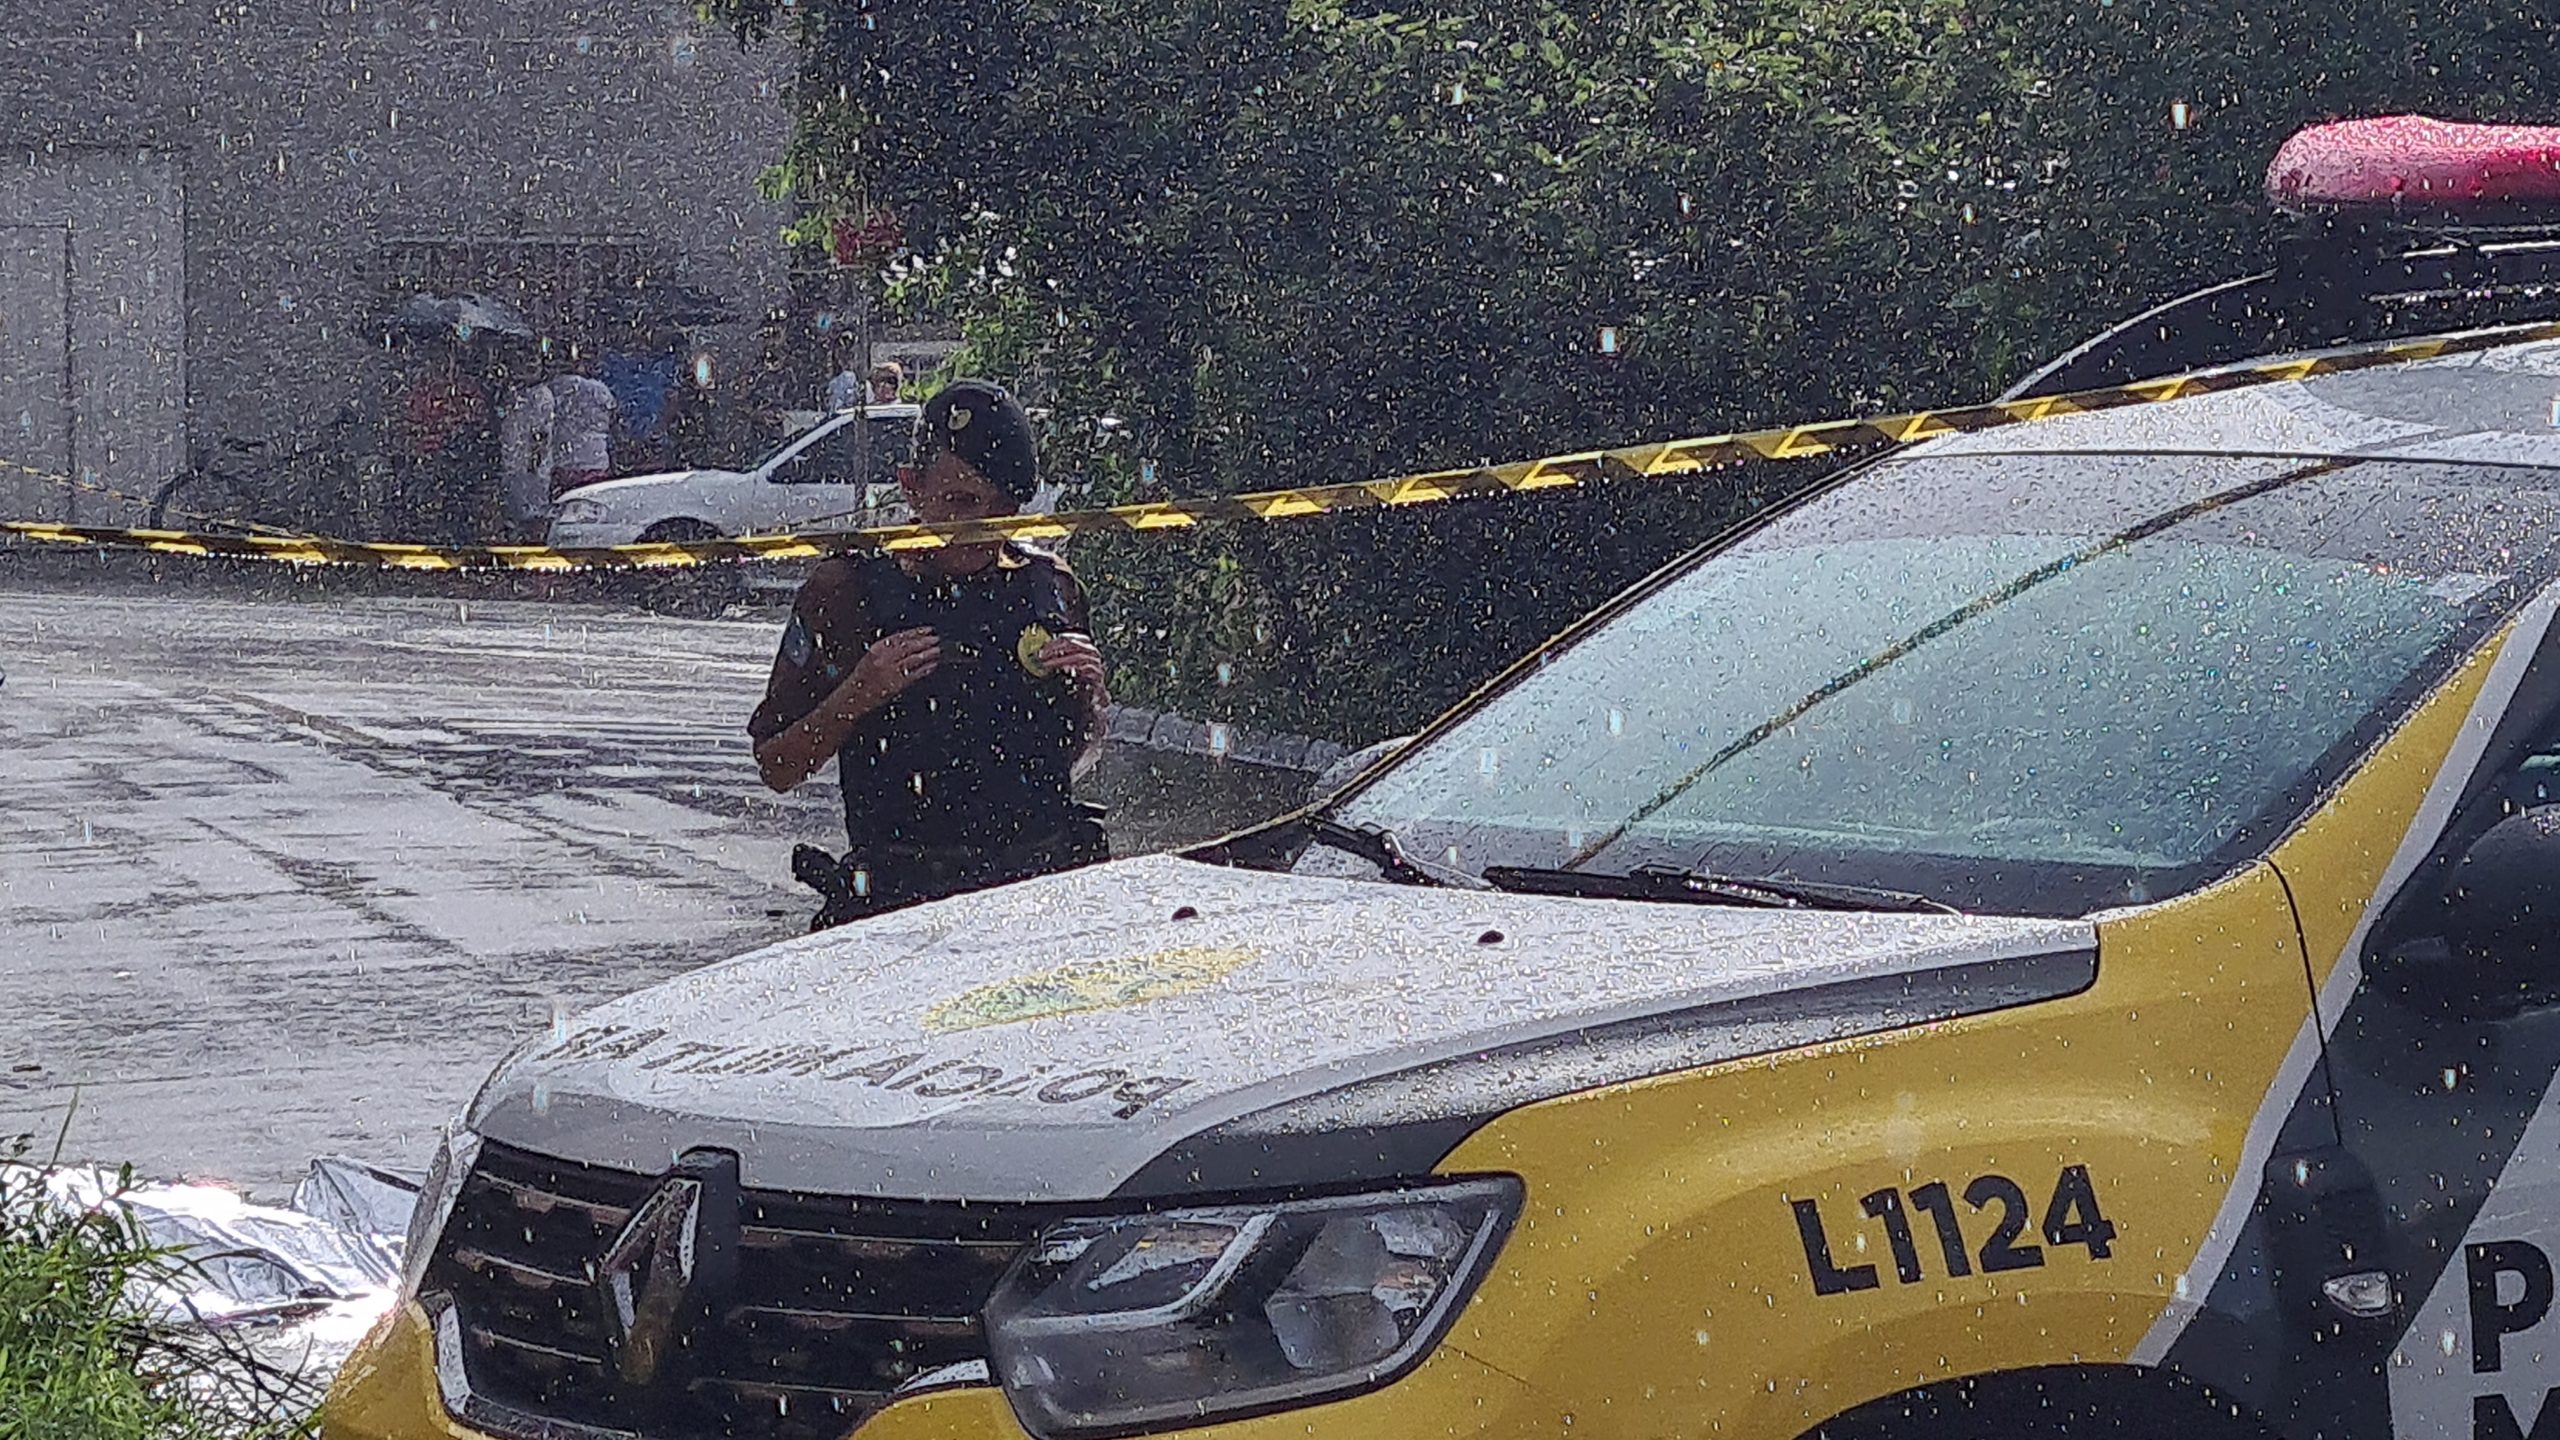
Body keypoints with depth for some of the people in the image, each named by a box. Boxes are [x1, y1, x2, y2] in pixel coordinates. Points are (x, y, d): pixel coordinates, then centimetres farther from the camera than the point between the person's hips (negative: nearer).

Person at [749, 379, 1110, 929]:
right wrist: (855, 696, -11)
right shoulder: (846, 590, 2)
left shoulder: (1050, 586, 12)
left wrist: (1087, 693, 4)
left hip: (1045, 887, 3)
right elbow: (777, 768, 4)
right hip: (903, 900, -3)